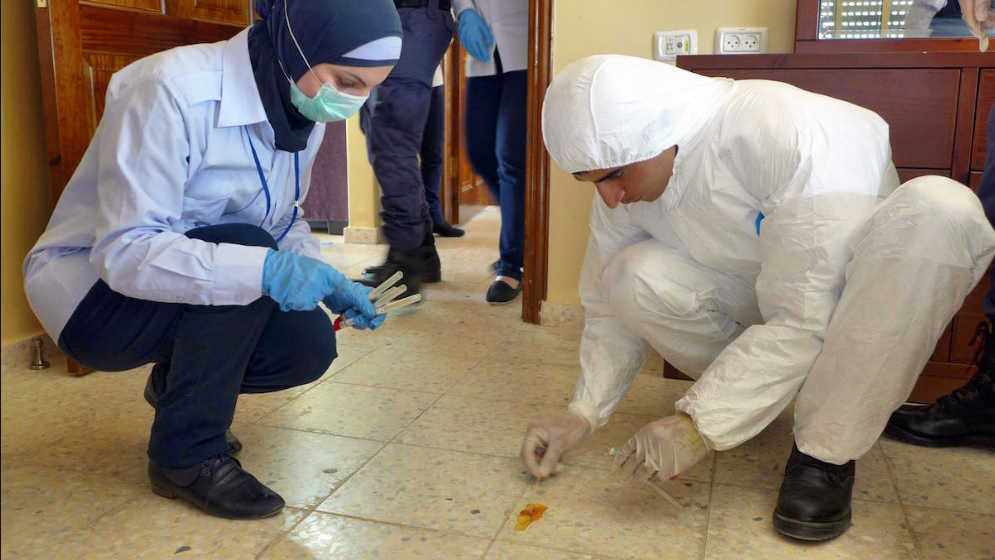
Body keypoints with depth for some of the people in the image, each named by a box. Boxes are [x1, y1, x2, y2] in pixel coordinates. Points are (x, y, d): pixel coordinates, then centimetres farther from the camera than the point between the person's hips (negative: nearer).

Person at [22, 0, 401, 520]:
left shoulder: (303, 110, -6)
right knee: (244, 247, -31)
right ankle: (187, 456, -15)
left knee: (309, 345, -15)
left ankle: (177, 385, 16)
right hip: (91, 288, -6)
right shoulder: (173, 91, -29)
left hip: (183, 281, 7)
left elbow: (284, 223, 5)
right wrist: (265, 270, -45)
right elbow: (122, 251, -33)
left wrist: (329, 284, -14)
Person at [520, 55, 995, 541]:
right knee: (635, 279, -24)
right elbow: (609, 306, -4)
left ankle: (826, 450, -24)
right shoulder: (624, 166, -14)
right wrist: (581, 414, -15)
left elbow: (807, 320, -34)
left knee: (940, 207, -36)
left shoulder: (792, 135, -33)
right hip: (760, 307, 4)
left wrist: (698, 426, -34)